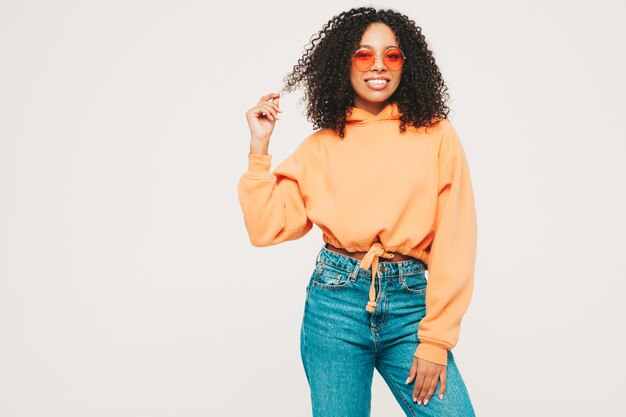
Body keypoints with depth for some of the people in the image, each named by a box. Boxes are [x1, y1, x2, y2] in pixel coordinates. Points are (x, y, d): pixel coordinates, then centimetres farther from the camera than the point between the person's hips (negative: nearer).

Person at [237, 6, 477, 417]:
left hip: (411, 302, -1)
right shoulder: (320, 146, 7)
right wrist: (260, 147, -1)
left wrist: (436, 339, -7)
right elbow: (267, 227, 2)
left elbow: (454, 242, -2)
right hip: (335, 300, 1)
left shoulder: (436, 136, 1)